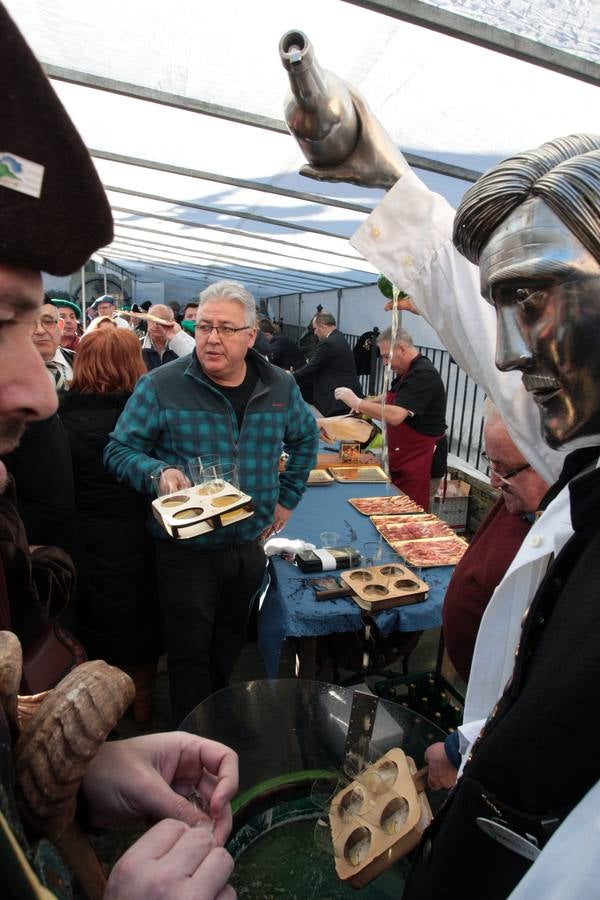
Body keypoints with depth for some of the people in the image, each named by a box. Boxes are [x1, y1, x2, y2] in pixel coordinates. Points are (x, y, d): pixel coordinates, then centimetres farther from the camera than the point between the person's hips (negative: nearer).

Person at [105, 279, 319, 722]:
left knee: (231, 641, 25)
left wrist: (287, 497, 9)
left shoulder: (280, 387, -2)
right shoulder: (160, 386, -15)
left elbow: (305, 439, 14)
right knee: (191, 652, 11)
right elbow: (119, 450, -9)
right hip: (187, 549, -4)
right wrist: (157, 472, -29)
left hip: (251, 545, 5)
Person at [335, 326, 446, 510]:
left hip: (417, 458, -9)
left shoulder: (423, 374, -19)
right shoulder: (407, 372, 12)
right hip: (400, 455, 9)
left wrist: (357, 403, -19)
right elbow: (393, 398, 29)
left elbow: (395, 416, -29)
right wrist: (366, 405, 9)